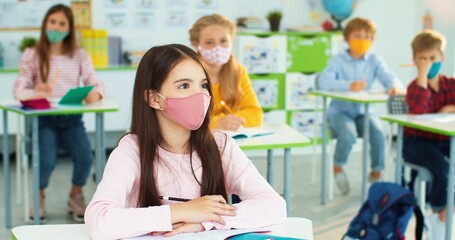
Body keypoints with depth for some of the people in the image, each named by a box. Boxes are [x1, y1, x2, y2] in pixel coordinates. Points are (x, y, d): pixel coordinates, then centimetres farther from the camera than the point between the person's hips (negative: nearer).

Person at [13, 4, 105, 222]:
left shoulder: (79, 56, 8)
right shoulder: (31, 55, 2)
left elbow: (96, 84, 1)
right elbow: (19, 89, -3)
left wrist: (95, 93, -24)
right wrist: (35, 93, -26)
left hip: (71, 118, 2)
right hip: (43, 118, -2)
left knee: (85, 157, -26)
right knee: (47, 160, -28)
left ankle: (76, 195, 8)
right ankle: (39, 195, 8)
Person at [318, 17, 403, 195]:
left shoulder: (374, 61, 5)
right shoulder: (338, 60, -5)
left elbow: (389, 77, -9)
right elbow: (323, 82, -22)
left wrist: (395, 86, -34)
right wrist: (349, 86, -36)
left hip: (363, 111, 3)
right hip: (340, 111, -3)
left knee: (378, 133, -26)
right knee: (348, 134, -33)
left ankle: (376, 172, 0)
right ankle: (338, 167, -1)